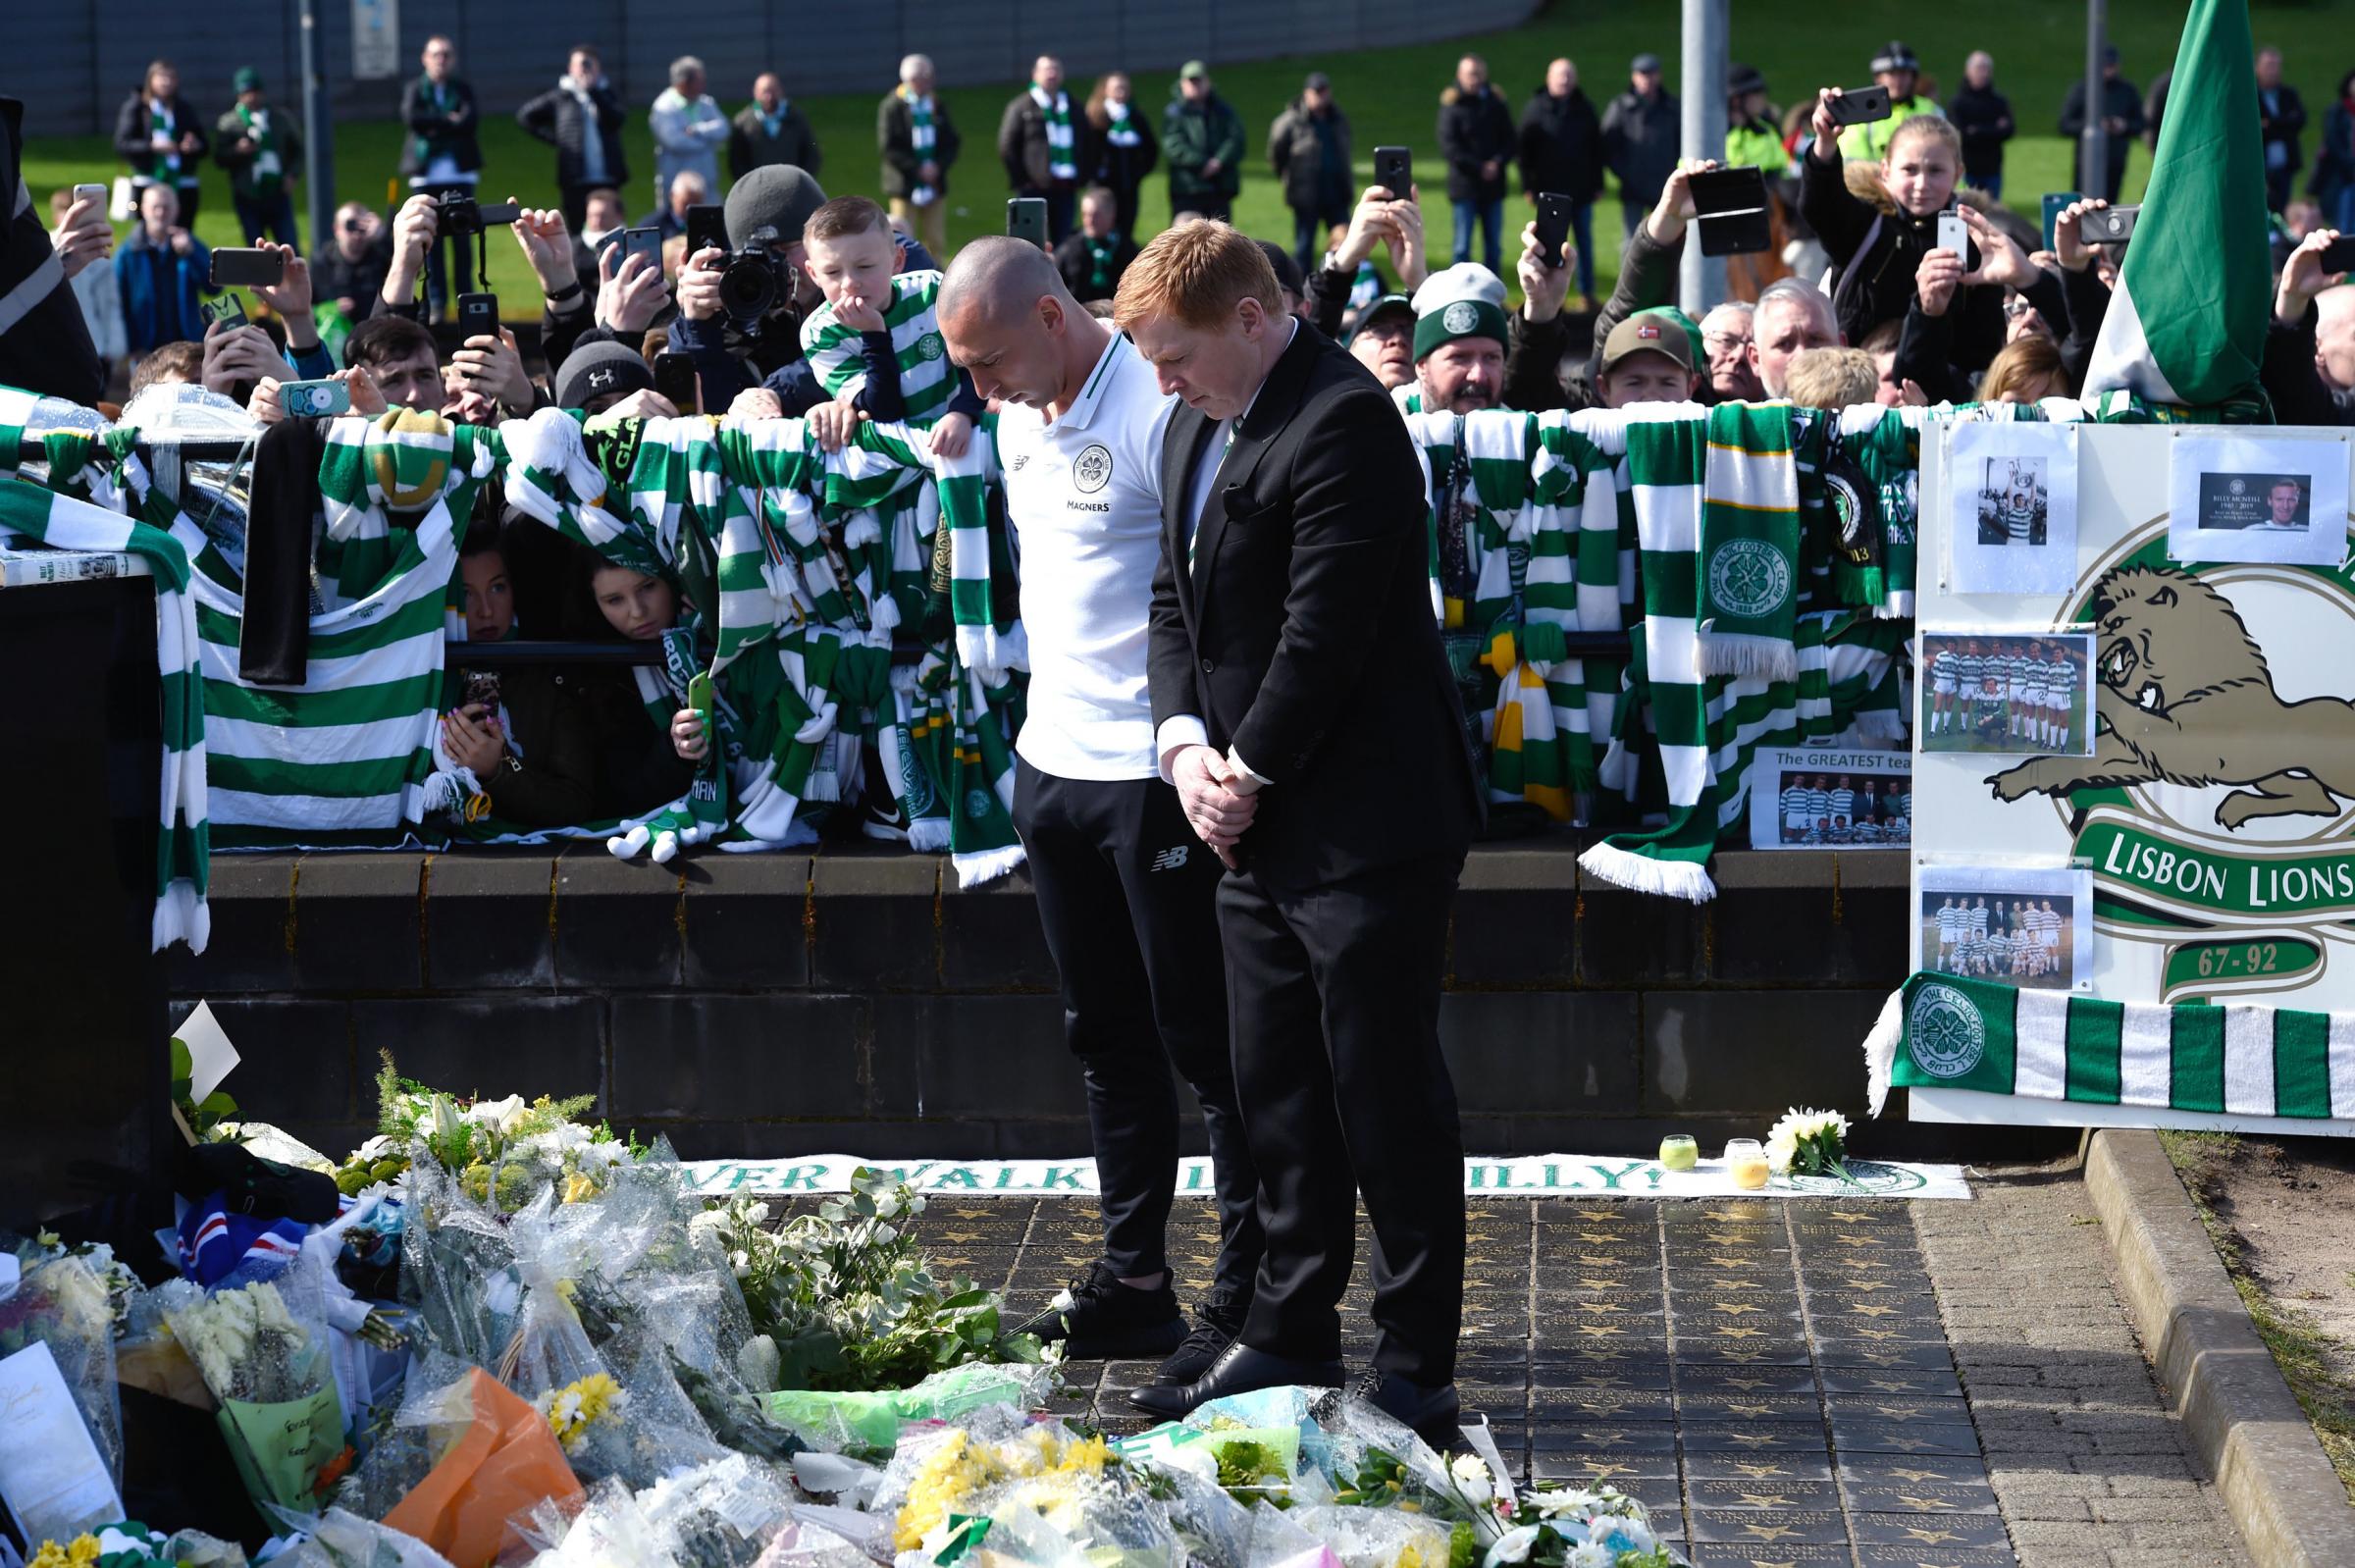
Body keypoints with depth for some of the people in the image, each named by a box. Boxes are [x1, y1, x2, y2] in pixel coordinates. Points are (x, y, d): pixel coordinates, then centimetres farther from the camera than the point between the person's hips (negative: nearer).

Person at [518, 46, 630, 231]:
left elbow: (617, 119, -8)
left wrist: (593, 91, -12)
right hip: (576, 180, -1)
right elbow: (525, 116, 14)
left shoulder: (607, 94, 11)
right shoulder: (562, 96, 7)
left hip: (607, 179, 1)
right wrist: (552, 138, 5)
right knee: (578, 232, -2)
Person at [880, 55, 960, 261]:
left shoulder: (938, 107, 10)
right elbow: (888, 147, -9)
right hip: (905, 185, -4)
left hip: (934, 186, 4)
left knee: (936, 243, 5)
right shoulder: (892, 107, -4)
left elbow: (953, 144, 10)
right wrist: (917, 170, -15)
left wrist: (937, 166, -9)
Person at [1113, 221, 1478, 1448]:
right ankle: (1290, 1336, 26)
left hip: (1363, 827, -9)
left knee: (1389, 1100, -2)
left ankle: (1414, 1373, 4)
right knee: (1278, 1093, 15)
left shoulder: (1341, 425, -18)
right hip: (1257, 832, 9)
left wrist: (1250, 774, -11)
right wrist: (1185, 743, -2)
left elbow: (1325, 634, -21)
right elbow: (1176, 597, 15)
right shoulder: (1199, 424, 13)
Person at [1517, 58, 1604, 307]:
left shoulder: (1585, 110, 7)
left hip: (1581, 191, 2)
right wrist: (1528, 185, -6)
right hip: (1549, 191, -2)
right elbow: (1525, 150, 0)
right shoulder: (1535, 109, 1)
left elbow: (1597, 149, 10)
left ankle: (1587, 293, 13)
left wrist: (1598, 184, 6)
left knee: (1584, 242, 6)